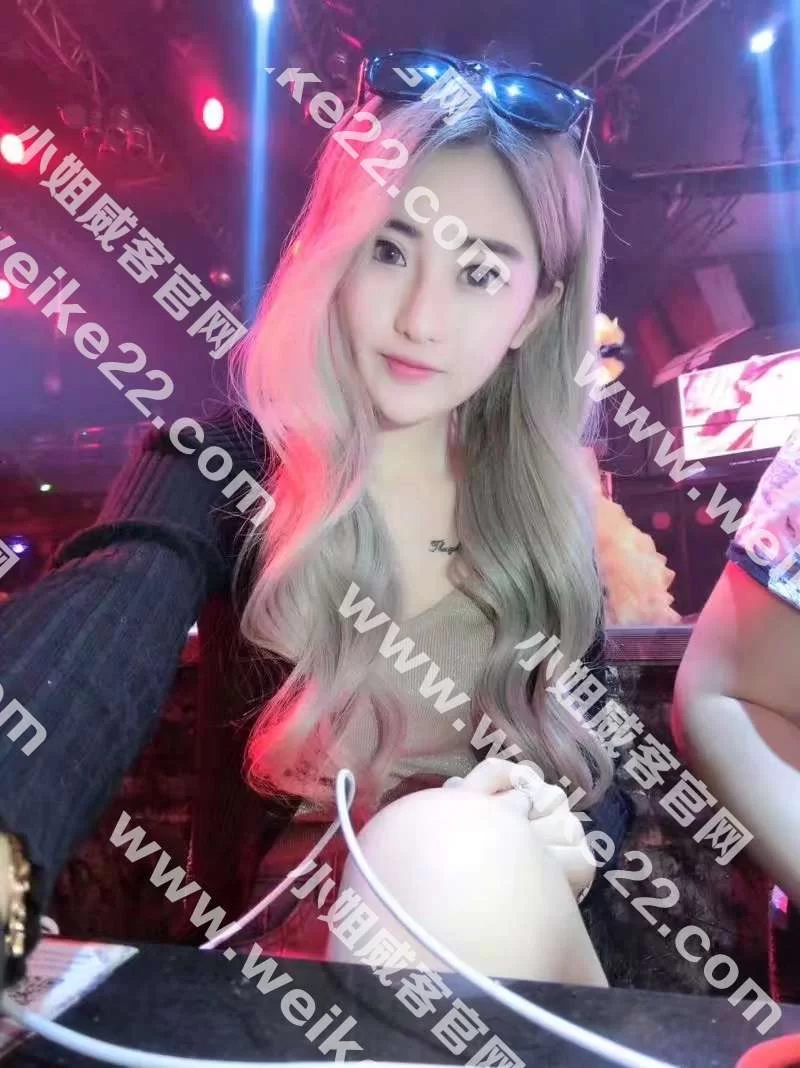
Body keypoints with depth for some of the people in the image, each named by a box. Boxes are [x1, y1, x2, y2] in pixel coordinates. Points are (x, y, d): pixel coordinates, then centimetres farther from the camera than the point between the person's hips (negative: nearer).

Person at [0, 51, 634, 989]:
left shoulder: (546, 507, 0)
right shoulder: (218, 463, -10)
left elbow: (604, 755, 8)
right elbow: (96, 631, -33)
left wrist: (567, 841, -16)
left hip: (524, 944, 3)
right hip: (284, 938, -2)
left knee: (469, 855, -32)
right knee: (448, 848, -34)